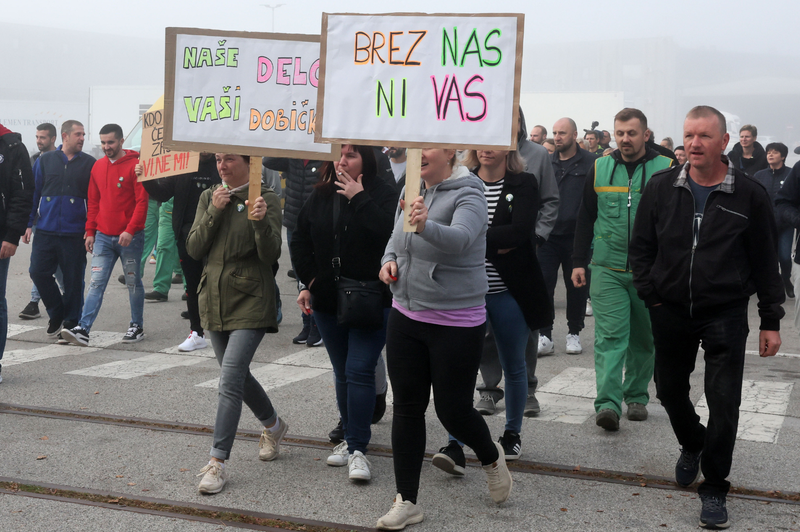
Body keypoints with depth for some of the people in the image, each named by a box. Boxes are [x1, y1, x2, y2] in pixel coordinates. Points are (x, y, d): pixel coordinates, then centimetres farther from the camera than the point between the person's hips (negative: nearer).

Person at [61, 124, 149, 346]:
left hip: (129, 237, -4)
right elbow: (93, 202, 15)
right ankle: (83, 329, -9)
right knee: (96, 283, -3)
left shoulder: (135, 165, -8)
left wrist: (130, 230, -19)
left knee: (133, 282, 8)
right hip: (103, 236, 4)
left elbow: (142, 201, -12)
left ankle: (137, 326, 21)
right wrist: (90, 231, 9)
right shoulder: (98, 167, 10)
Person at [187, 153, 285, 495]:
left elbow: (271, 255, -14)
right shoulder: (209, 197, 9)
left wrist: (260, 222, -31)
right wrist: (214, 212, -11)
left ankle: (217, 462, -10)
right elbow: (193, 249, 1)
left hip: (250, 302, -6)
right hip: (214, 299, 6)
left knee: (230, 379, -14)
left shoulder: (266, 199, -7)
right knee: (236, 374, 18)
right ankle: (273, 425, 42)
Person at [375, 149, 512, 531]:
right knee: (406, 408, 8)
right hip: (406, 314, 6)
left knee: (453, 411, 2)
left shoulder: (467, 195, -16)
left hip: (456, 323, -6)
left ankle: (491, 458, 35)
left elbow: (460, 238, -36)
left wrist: (426, 226, -55)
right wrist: (389, 258, -1)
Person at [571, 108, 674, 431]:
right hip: (607, 270, 0)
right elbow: (585, 218, 11)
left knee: (643, 339, 11)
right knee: (609, 337, -8)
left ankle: (636, 396, 26)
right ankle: (608, 404, -12)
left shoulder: (666, 170, 0)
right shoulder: (600, 168, 6)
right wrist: (579, 262, 6)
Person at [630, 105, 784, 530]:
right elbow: (641, 247, 7)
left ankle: (714, 488, 13)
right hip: (670, 312, 3)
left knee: (724, 403, -2)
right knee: (670, 390, 16)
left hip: (725, 315, -3)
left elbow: (765, 263, -1)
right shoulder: (662, 187, 0)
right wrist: (651, 296, -1)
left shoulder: (749, 195, -6)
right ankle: (692, 445, 46)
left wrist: (771, 321, -1)